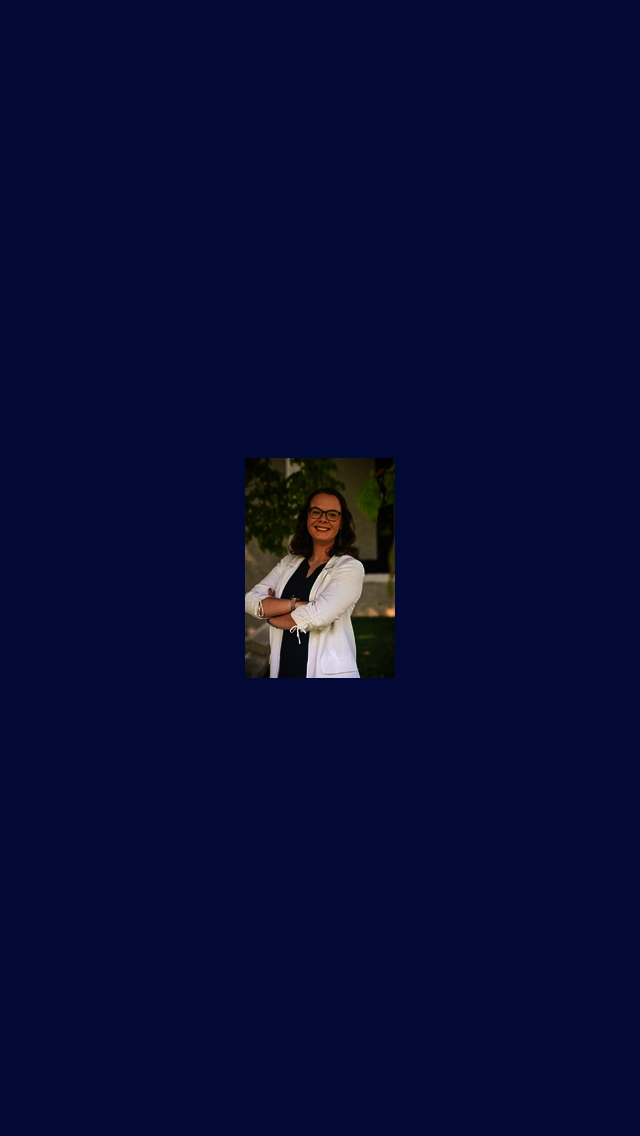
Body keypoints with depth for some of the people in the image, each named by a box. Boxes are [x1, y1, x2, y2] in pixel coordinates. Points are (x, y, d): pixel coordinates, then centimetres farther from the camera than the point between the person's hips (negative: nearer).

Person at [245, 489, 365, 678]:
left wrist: (270, 614, -6)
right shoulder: (289, 563, 7)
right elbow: (250, 600, -5)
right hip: (283, 669, 5)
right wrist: (295, 604, -19)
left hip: (328, 671, -4)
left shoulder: (351, 568, -8)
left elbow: (318, 616, -21)